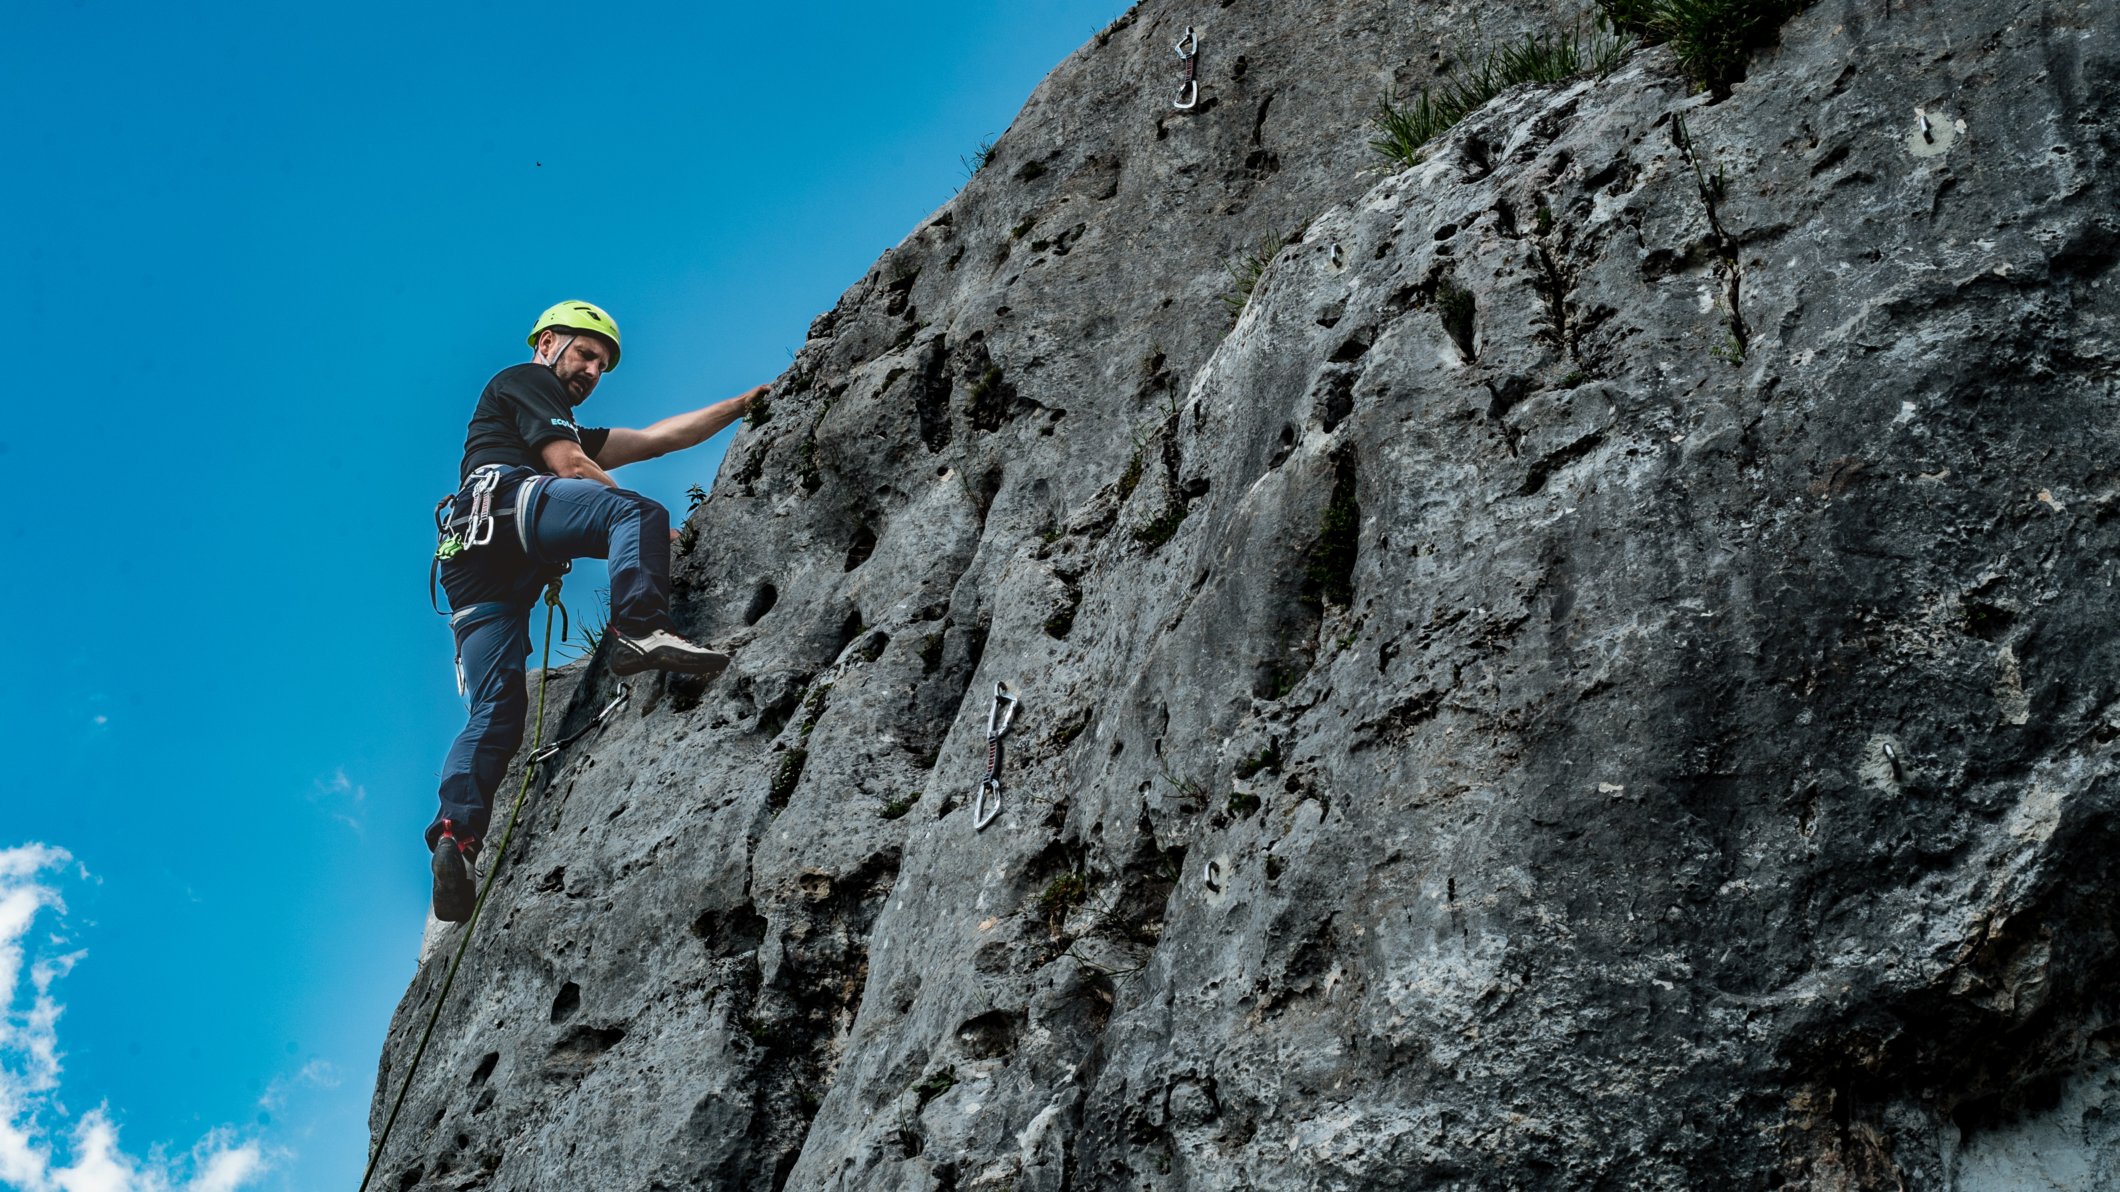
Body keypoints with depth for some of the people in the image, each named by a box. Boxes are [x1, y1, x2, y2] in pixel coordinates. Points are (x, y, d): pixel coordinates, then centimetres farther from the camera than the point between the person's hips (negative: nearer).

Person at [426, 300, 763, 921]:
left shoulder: (572, 429, 44)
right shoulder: (522, 380, 20)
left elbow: (658, 438, 39)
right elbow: (568, 465, 6)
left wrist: (743, 403, 39)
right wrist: (655, 526, 8)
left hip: (470, 564, 8)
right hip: (501, 502, -8)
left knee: (496, 710, -7)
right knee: (637, 514, -24)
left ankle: (456, 835, -22)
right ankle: (639, 629, -48)